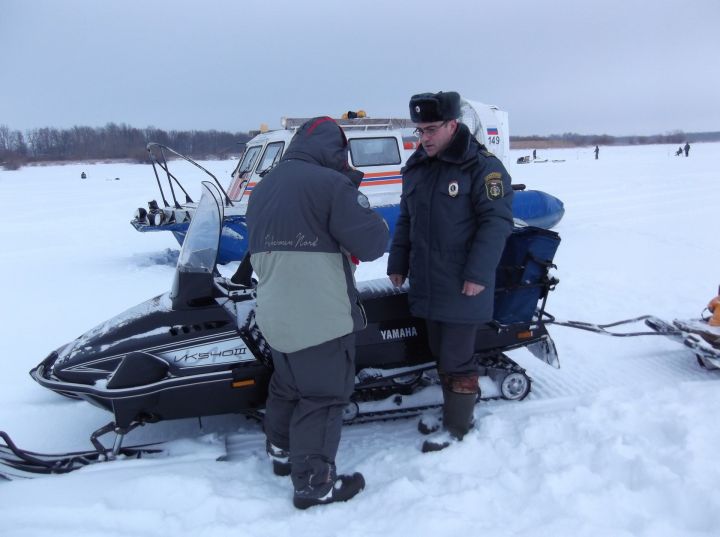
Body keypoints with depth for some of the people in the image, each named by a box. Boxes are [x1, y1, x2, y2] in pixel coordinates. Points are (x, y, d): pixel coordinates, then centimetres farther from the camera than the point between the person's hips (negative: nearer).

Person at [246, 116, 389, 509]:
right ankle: (313, 484, 16)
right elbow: (371, 244, -15)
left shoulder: (262, 187, 13)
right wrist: (374, 223, 8)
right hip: (320, 318, -8)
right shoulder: (330, 183, -13)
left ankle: (282, 454, 41)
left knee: (286, 386, 24)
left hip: (275, 315, 8)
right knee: (322, 397, 5)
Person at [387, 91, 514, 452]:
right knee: (440, 354, 15)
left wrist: (479, 273, -20)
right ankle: (452, 410, 31)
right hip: (427, 285, 7)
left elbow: (497, 221, -14)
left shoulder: (482, 166, -9)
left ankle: (457, 426, 17)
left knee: (456, 359, 1)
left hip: (462, 287, -7)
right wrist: (398, 262, 16)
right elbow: (405, 219, 20)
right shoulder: (415, 168, 12)